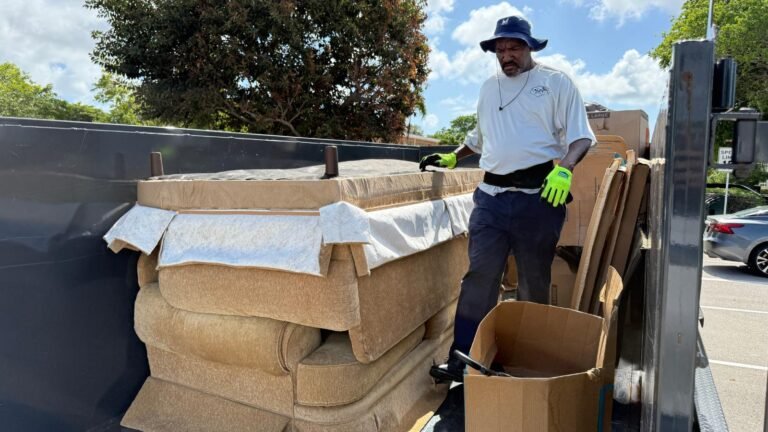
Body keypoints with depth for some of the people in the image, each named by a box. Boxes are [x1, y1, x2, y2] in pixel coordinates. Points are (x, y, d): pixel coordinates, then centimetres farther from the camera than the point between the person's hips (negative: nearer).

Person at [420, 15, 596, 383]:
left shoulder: (556, 82, 2)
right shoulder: (489, 88, 18)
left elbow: (580, 136, -4)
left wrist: (564, 169, -22)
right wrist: (452, 158, 22)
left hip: (539, 197, -3)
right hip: (491, 195, 4)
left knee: (534, 282, 7)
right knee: (480, 277, -2)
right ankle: (462, 359, 4)